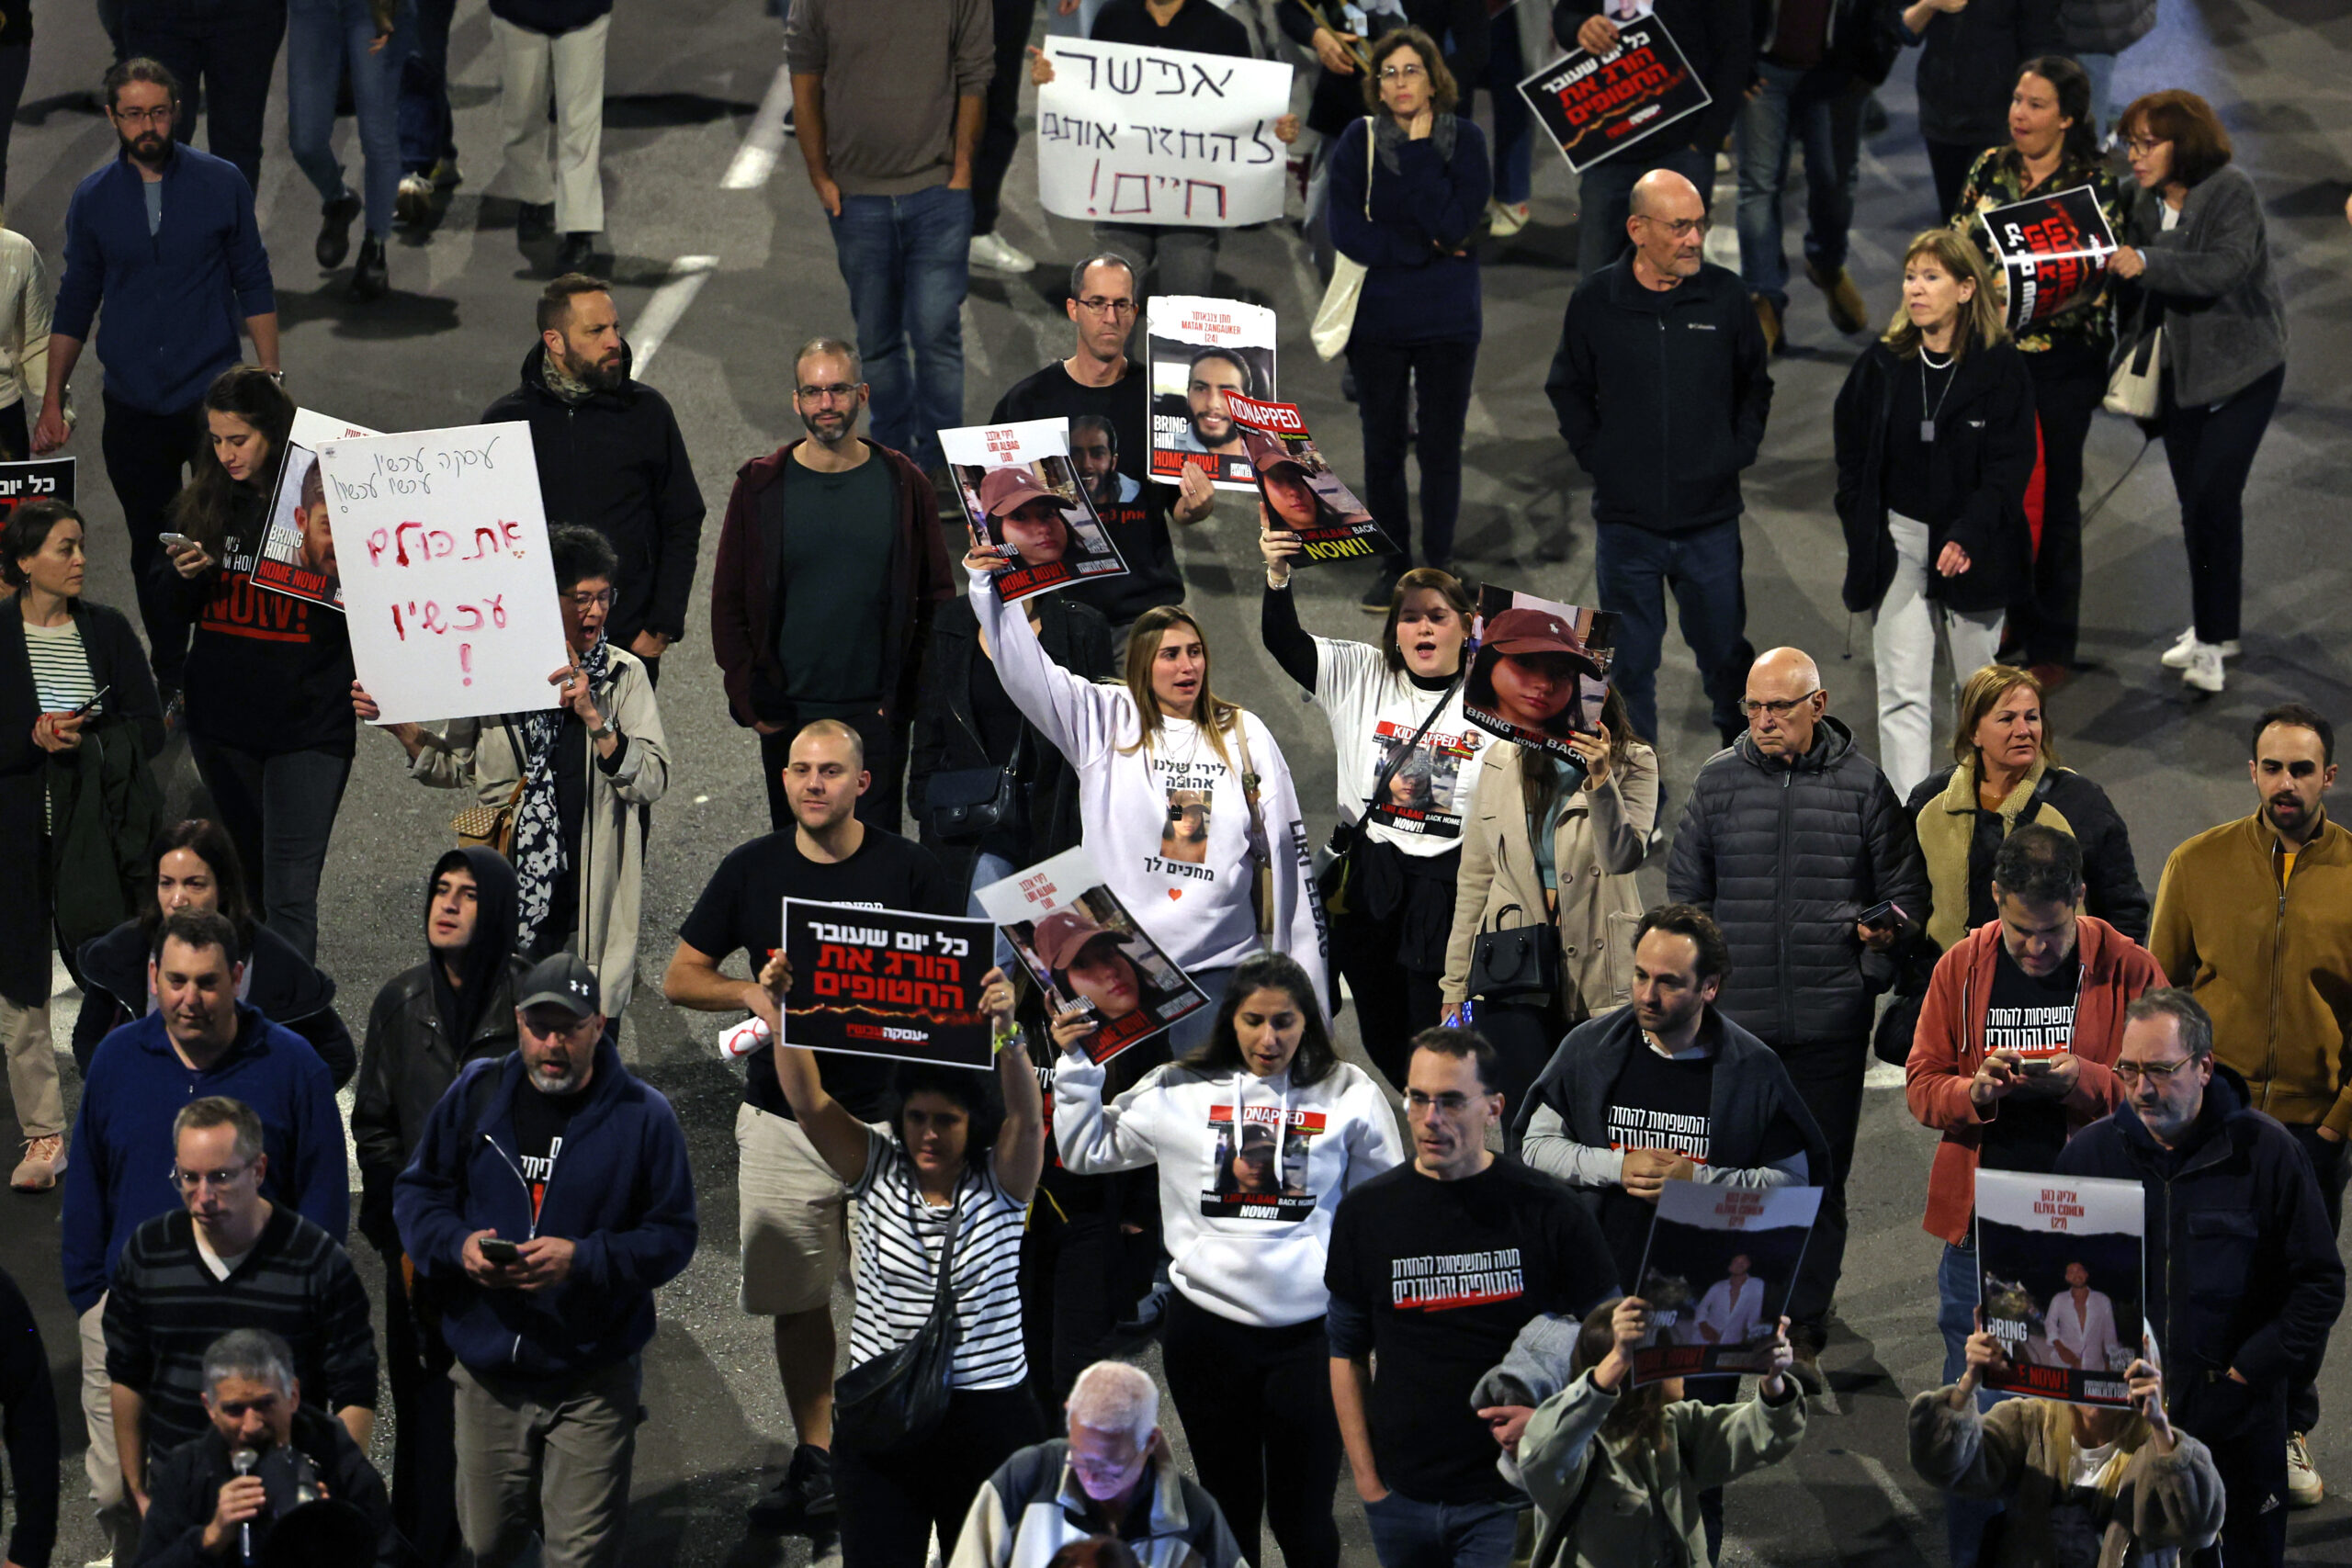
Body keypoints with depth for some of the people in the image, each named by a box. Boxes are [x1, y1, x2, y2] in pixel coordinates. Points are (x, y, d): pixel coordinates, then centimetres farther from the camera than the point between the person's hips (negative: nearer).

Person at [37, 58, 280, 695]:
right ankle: (169, 678, 20)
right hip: (134, 407, 2)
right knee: (151, 551, 9)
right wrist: (52, 400, 9)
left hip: (212, 395, -2)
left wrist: (269, 379, -2)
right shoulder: (93, 200, 4)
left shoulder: (221, 184, -1)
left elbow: (253, 285, 4)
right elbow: (74, 305, 11)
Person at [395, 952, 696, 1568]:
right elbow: (416, 1192, 10)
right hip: (487, 1371, 3)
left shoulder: (642, 1115, -7)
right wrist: (457, 1244, -12)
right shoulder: (475, 1095, 2)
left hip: (592, 1381, -3)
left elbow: (672, 1235, -6)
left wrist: (582, 1259, -21)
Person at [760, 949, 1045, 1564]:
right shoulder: (877, 1172, 1)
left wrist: (1007, 1034, -41)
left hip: (988, 1419, -1)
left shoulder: (999, 1183, -4)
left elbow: (1027, 1117, -22)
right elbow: (808, 1102, -9)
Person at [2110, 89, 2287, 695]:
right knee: (2195, 502, 10)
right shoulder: (2147, 202, 5)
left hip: (2243, 367, -7)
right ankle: (2214, 629, 24)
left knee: (2213, 498, -13)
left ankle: (2212, 641, -6)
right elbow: (2138, 282, 15)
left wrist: (2147, 262, -36)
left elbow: (2227, 266, -30)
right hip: (2183, 367, 7)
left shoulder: (2231, 191, -16)